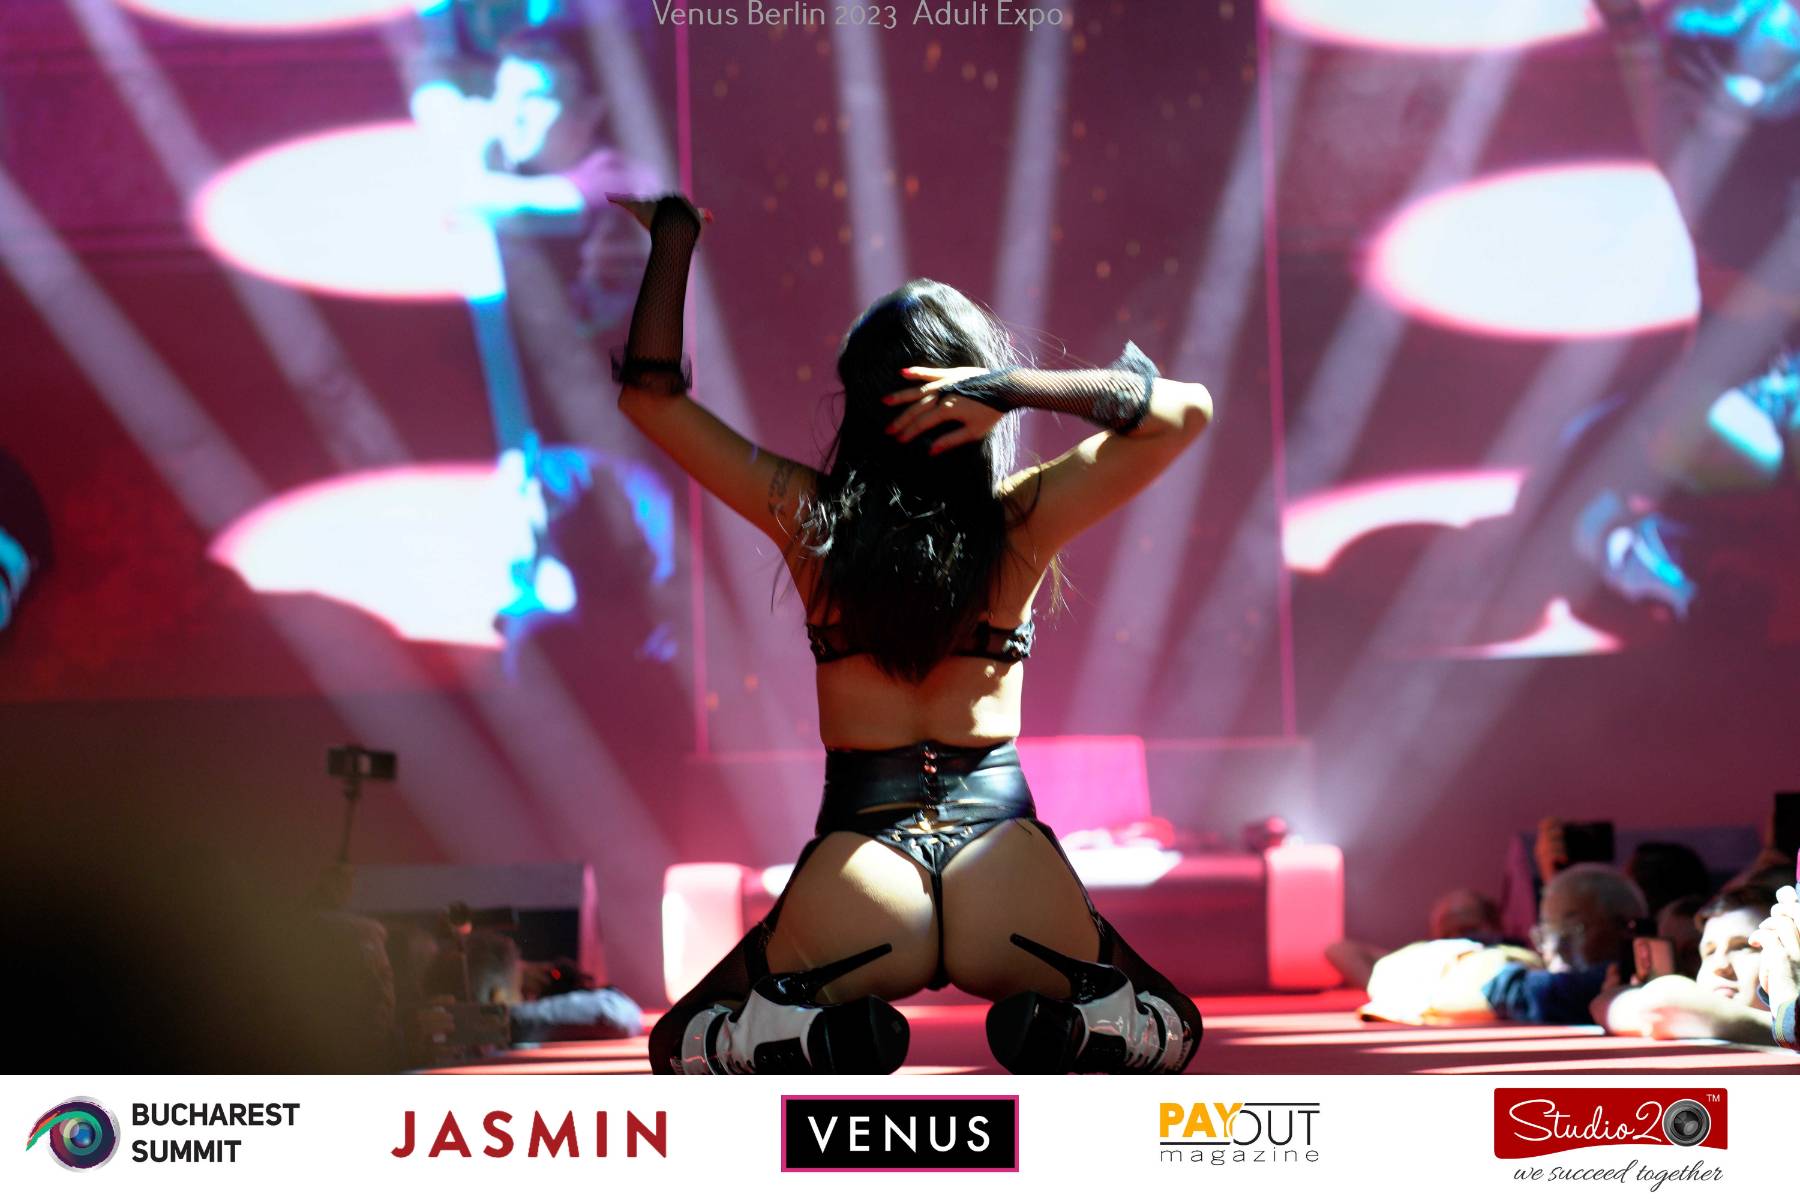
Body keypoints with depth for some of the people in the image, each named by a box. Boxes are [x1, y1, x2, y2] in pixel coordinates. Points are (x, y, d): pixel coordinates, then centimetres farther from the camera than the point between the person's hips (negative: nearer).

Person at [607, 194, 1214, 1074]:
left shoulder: (808, 518, 0)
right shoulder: (1021, 523, -2)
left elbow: (650, 394, 8)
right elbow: (1187, 410, -1)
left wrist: (674, 235, 16)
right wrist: (1020, 389, -10)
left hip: (862, 851, 0)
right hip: (1005, 855, 0)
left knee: (681, 1049, 21)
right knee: (1168, 1031, 23)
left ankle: (827, 1038, -13)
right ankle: (1065, 1032, -13)